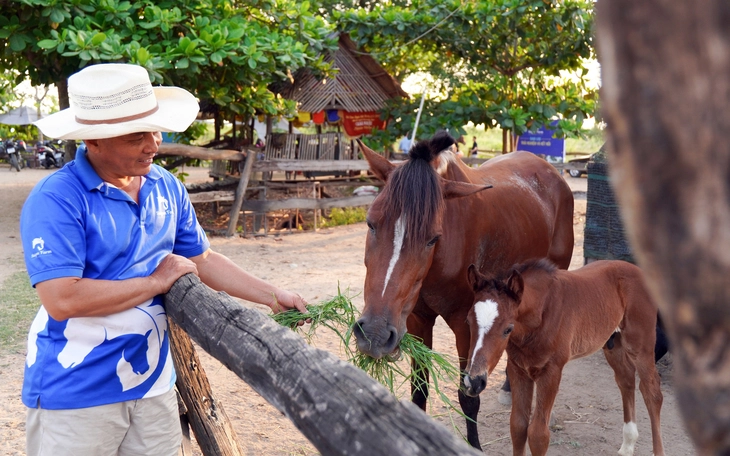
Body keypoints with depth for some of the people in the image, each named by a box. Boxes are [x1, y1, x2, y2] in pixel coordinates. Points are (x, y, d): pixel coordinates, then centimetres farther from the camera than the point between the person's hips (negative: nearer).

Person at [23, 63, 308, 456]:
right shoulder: (56, 200, -18)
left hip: (153, 381, 6)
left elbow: (202, 260, 14)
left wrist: (272, 296, 4)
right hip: (75, 395, -6)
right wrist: (156, 281, -18)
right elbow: (62, 300, -27)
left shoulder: (167, 187, 3)